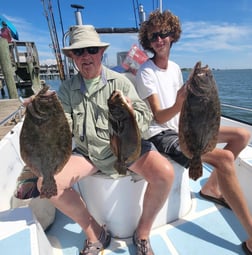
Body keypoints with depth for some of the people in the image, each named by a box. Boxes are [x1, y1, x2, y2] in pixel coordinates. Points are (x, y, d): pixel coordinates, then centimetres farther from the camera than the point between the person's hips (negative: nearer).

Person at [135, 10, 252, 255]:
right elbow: (159, 118, -21)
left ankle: (211, 187, 15)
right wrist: (179, 105, -39)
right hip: (161, 136, -8)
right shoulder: (145, 73, -12)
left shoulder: (175, 67, 10)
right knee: (225, 158, -26)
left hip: (181, 128, 8)